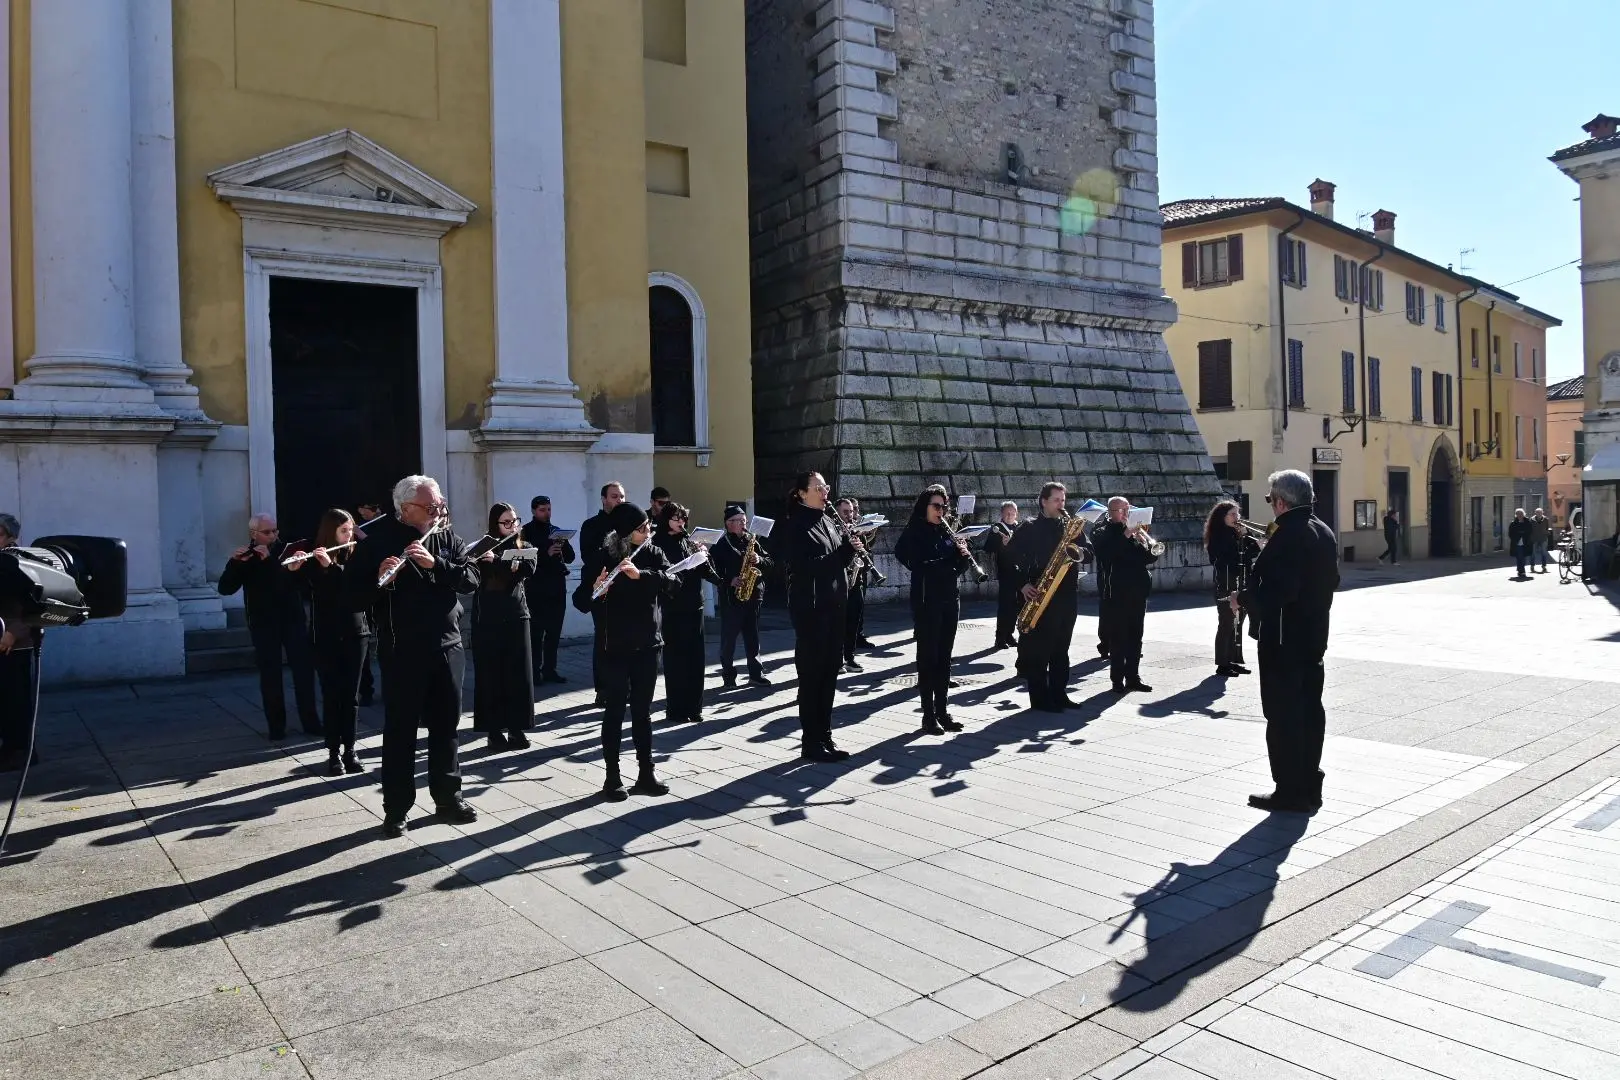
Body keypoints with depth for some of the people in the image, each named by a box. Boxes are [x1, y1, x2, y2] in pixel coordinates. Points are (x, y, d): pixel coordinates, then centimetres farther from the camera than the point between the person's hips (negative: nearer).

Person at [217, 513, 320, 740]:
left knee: (304, 670, -1)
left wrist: (270, 559, -25)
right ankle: (276, 725, 9)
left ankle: (311, 721, 7)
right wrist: (234, 562, -23)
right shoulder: (243, 557, 1)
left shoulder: (287, 550, 1)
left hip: (293, 619, 0)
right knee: (270, 675, 1)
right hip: (263, 624, 0)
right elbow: (225, 589, -8)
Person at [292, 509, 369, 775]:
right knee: (331, 696, 1)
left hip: (354, 633, 1)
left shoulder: (356, 557, 2)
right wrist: (293, 570, -30)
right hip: (326, 636, -1)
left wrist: (331, 566, -25)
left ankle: (350, 751, 14)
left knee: (349, 695, 6)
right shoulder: (313, 559, -1)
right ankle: (334, 753, 8)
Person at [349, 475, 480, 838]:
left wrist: (436, 565, -19)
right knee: (400, 731, 2)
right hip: (402, 652, -4)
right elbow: (357, 596, -9)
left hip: (447, 647, 4)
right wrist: (381, 579, -29)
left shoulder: (447, 538, 7)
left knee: (446, 726, 12)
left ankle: (448, 798, 25)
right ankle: (396, 810, 13)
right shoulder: (378, 541, -5)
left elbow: (471, 579, -4)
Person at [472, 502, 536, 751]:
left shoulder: (523, 547, 8)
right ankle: (494, 730, 8)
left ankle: (517, 728, 12)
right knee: (491, 675, 1)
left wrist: (497, 560, -26)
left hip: (516, 616, 2)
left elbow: (529, 569, -13)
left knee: (519, 675, 3)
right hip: (488, 620, -2)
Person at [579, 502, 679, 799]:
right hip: (615, 646, -3)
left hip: (647, 643, 3)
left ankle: (646, 774, 17)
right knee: (615, 711, 2)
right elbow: (580, 599, -12)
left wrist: (641, 574, -28)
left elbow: (673, 581, -13)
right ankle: (612, 777, 10)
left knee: (643, 710, 10)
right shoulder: (604, 557, -8)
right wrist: (594, 588, -34)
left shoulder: (653, 554, 4)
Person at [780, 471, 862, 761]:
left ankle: (825, 736, 19)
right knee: (812, 674, -2)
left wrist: (850, 550, -4)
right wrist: (843, 552, -18)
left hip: (834, 605, 8)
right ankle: (810, 742, 5)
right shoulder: (794, 526, -8)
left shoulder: (828, 522, 14)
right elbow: (804, 565, -19)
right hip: (810, 607, -7)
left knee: (830, 673, 11)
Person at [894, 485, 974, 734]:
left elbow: (957, 567, 13)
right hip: (927, 601, -6)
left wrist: (963, 555, -8)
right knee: (928, 656, -2)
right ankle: (928, 715, 2)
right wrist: (948, 562, -18)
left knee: (944, 657, 9)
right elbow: (918, 565, -17)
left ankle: (942, 711, 16)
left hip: (950, 599, 6)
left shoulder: (946, 532, 13)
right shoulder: (914, 533, -5)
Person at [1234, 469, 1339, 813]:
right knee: (1310, 710, 15)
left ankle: (1290, 791, 5)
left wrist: (1242, 598, -11)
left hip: (1283, 640, -10)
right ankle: (1309, 786, 23)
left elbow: (1274, 593, -28)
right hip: (1314, 637, 10)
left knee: (1283, 714, -2)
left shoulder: (1287, 536, -20)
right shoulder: (1324, 533, 10)